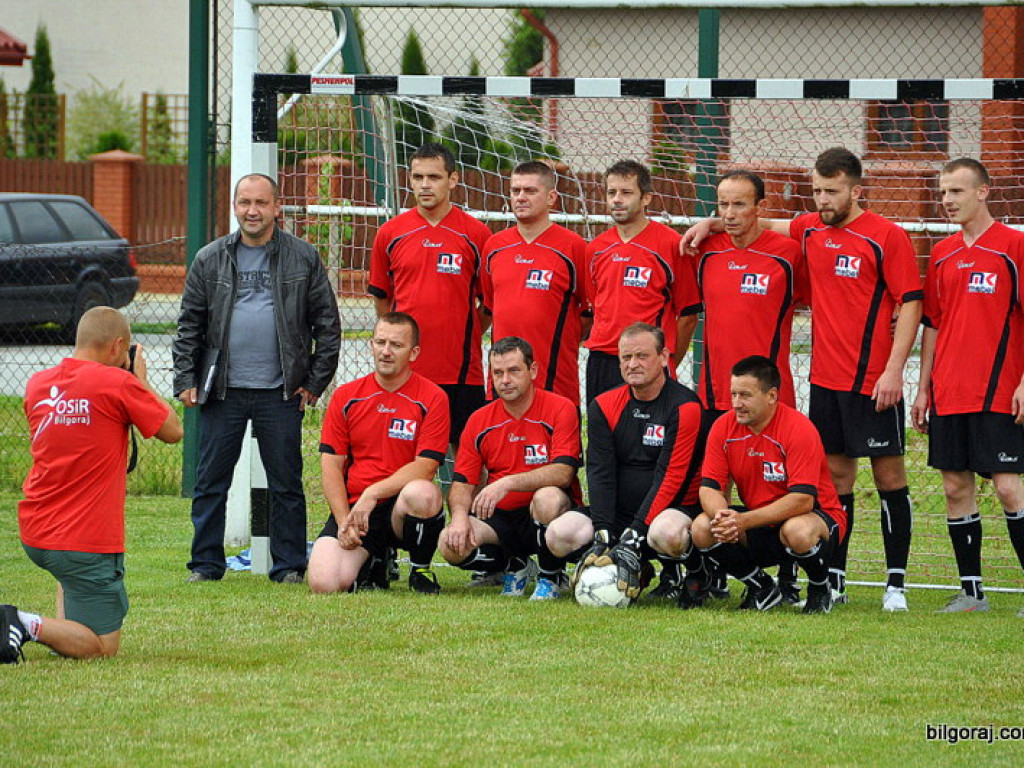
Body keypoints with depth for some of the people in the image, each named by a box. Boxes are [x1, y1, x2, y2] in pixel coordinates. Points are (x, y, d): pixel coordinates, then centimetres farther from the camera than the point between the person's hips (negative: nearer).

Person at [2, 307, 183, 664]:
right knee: (102, 646, 0)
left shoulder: (37, 384, 4)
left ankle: (64, 627, 27)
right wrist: (141, 380, 9)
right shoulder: (117, 384, -14)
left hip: (34, 536, 7)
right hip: (87, 541, -7)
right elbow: (173, 431, -3)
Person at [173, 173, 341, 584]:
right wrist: (185, 380, 1)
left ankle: (289, 564, 11)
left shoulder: (303, 258, 4)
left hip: (280, 394, -1)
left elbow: (327, 323, 7)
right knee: (211, 482, 3)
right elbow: (189, 326, 10)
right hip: (222, 391, 1)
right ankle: (205, 563, 11)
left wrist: (315, 381, 1)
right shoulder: (210, 260, 7)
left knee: (286, 484, 3)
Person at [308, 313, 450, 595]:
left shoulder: (432, 398, -1)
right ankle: (372, 562, 15)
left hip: (400, 508, -2)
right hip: (352, 507, 2)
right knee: (324, 584, -24)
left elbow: (425, 466, -9)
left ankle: (420, 570, -7)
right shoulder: (346, 397, 8)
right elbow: (331, 464, 5)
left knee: (422, 494, -40)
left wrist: (373, 493, -21)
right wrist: (344, 521, -9)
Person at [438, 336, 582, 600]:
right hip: (499, 517, 3)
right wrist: (460, 516, -19)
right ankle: (515, 565, 7)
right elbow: (462, 483, 5)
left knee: (548, 498, -39)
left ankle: (550, 577, -10)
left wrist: (508, 483, -33)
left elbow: (563, 473, -20)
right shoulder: (479, 422, 6)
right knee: (451, 544, -25)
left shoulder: (560, 409, -7)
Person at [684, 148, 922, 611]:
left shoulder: (887, 238, -7)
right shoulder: (810, 230, 11)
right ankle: (834, 579, 12)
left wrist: (894, 369, -16)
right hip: (825, 378, 6)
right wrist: (711, 225, 17)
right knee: (836, 473, 8)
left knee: (889, 473, -2)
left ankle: (896, 582, 1)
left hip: (873, 381, -6)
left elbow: (910, 304, -9)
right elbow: (762, 224, 30)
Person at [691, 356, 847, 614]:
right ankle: (761, 588, 4)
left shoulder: (799, 428, -21)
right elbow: (709, 488, -6)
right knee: (702, 529, -19)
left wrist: (744, 521, -35)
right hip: (758, 527, 5)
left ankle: (820, 589, -5)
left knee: (797, 532, -40)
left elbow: (803, 499, -28)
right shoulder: (724, 428, -5)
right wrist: (722, 516, -31)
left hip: (818, 516, -5)